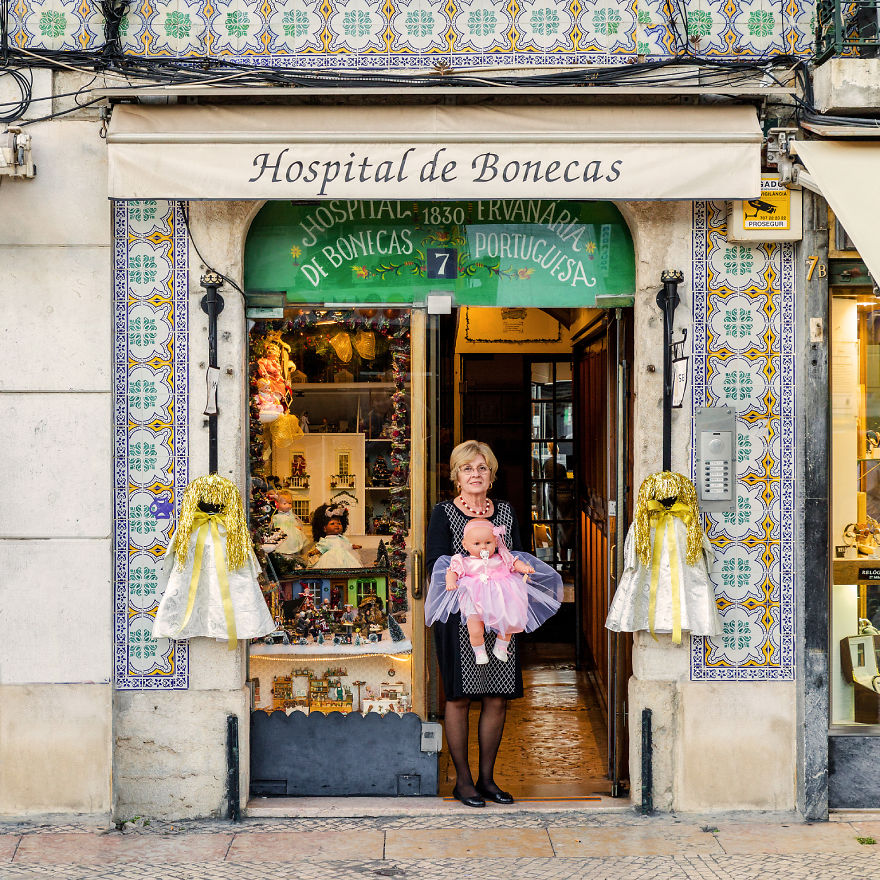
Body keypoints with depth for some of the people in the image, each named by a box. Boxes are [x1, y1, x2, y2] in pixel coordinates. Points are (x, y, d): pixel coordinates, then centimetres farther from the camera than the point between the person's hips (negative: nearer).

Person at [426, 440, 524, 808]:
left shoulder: (505, 512, 14)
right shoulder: (443, 514, 1)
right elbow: (437, 565, -8)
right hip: (458, 616, -4)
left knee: (497, 699, 4)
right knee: (459, 697, -1)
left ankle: (487, 777, 17)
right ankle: (463, 780, 11)